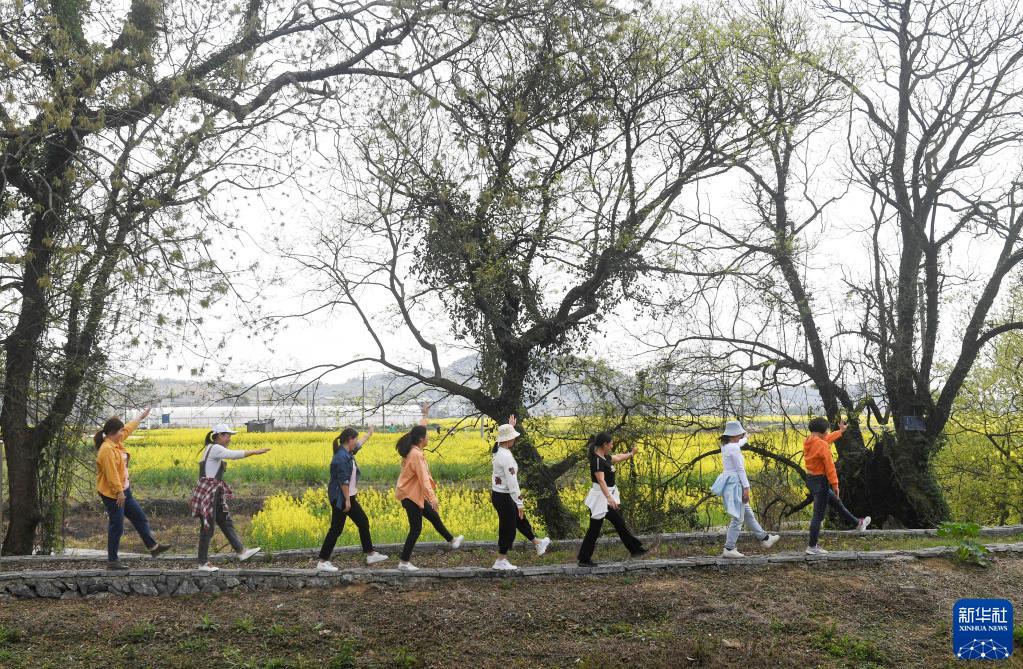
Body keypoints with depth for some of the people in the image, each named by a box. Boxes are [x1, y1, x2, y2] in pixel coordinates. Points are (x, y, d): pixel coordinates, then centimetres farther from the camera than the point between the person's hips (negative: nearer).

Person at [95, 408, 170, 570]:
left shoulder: (116, 442, 7)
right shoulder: (107, 450, -22)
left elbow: (128, 429, 26)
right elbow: (111, 473, -25)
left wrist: (141, 417, 36)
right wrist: (119, 492, -25)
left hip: (124, 491, 10)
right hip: (113, 494, -10)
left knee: (140, 518, 16)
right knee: (116, 527, -3)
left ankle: (153, 546, 26)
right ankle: (112, 561, 5)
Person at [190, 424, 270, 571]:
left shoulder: (211, 448, 17)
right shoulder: (215, 448, -13)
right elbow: (235, 455, -25)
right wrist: (255, 452, -22)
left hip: (215, 493, 10)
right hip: (208, 492, -10)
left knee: (226, 522, 12)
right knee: (207, 527, -3)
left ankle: (241, 552, 16)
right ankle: (203, 563, 5)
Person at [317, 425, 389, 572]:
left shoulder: (347, 453, 9)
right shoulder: (342, 457, -21)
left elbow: (359, 444, 32)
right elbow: (343, 480, -24)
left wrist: (369, 434, 46)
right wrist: (347, 500, -24)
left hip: (349, 497, 10)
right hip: (341, 499, -10)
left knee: (363, 522, 16)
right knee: (336, 529, -5)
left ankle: (371, 555, 26)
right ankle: (322, 563, 1)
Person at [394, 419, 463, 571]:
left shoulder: (411, 450, 5)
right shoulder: (416, 455, -24)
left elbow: (417, 432, 27)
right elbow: (424, 479, -30)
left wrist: (423, 422, 41)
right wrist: (433, 498, -34)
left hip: (415, 494, 10)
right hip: (411, 496, -10)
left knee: (434, 516, 23)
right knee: (416, 529, -3)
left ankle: (451, 541, 40)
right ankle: (404, 563, 3)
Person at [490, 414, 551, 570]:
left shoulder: (498, 450, 3)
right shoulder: (506, 456, -25)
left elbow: (506, 436, 30)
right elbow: (512, 482, -25)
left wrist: (511, 426, 44)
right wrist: (520, 503, -21)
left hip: (499, 494, 10)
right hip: (503, 497, -10)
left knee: (520, 520, 22)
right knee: (508, 528, 2)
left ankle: (538, 544, 38)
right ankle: (500, 561, 12)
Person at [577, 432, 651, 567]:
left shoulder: (604, 457, 7)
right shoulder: (597, 460, -22)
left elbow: (617, 458, 29)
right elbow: (601, 480, -32)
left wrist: (631, 454, 44)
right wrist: (609, 498, -42)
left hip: (609, 495, 10)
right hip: (601, 497, -10)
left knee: (620, 523, 16)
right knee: (594, 529, -3)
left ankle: (635, 549, 26)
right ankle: (583, 560, 5)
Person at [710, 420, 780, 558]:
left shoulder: (725, 446, 9)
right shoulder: (734, 448, -19)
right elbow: (740, 469, -19)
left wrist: (745, 438, 53)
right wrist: (746, 488, -17)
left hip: (729, 483, 10)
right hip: (735, 483, -10)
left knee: (748, 513, 19)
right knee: (738, 518, -3)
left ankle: (764, 538, 31)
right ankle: (729, 549, 1)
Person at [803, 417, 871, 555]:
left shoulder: (807, 442, 4)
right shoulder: (822, 445, -22)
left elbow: (827, 439, 23)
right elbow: (829, 467, -20)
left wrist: (840, 431, 36)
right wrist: (835, 485, -12)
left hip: (810, 480, 9)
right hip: (821, 481, -9)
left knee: (836, 502, 25)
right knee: (818, 515, 0)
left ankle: (858, 524, 42)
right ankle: (812, 547, 7)